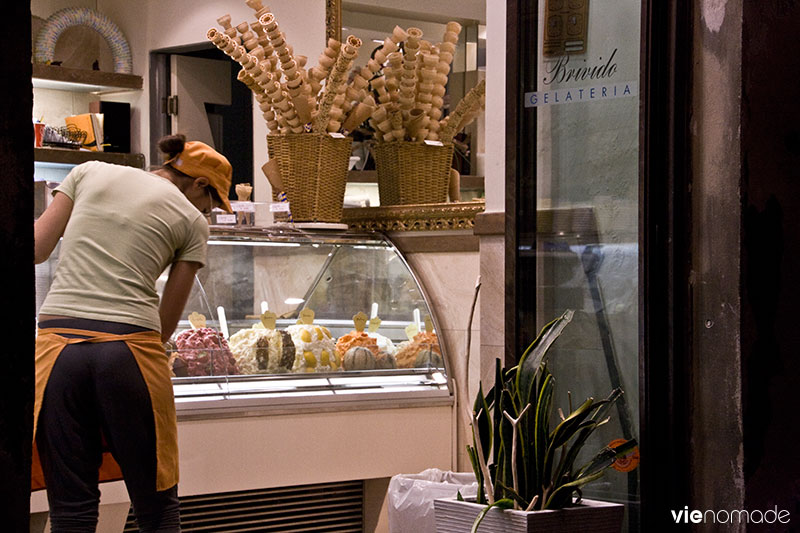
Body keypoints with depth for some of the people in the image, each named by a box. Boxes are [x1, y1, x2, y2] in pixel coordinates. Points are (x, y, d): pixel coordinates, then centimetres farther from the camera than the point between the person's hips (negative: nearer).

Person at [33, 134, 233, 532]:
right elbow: (167, 322, 9)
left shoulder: (90, 173, 15)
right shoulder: (191, 221, 8)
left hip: (56, 344, 3)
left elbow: (36, 249, 11)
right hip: (129, 350, -2)